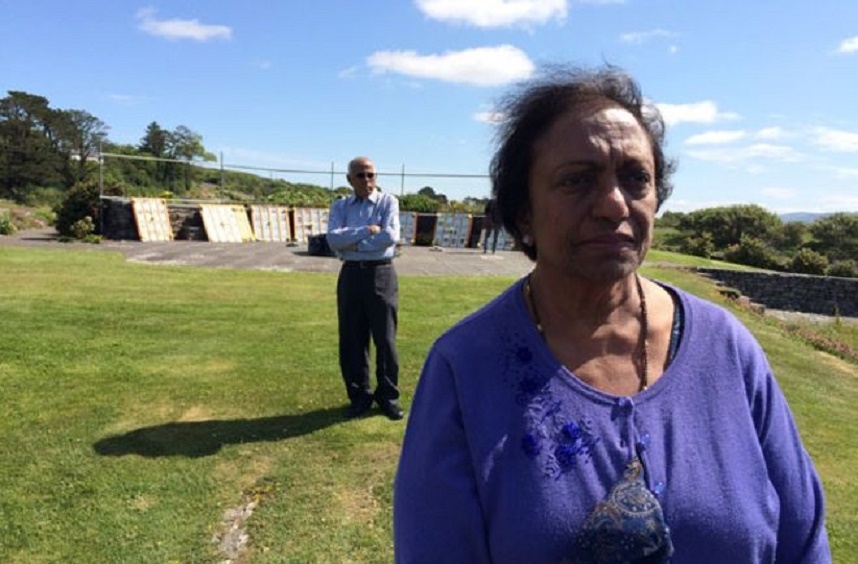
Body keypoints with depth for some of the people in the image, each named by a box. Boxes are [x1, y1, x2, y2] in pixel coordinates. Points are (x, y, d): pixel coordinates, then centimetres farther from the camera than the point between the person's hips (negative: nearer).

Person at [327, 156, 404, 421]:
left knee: (385, 339, 2)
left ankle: (388, 396, 17)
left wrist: (353, 243, -9)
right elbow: (333, 239, -8)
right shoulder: (340, 206, 10)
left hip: (381, 275, -3)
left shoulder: (388, 202, 2)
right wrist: (368, 231, -15)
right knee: (351, 340, 7)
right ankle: (359, 396, 20)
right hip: (350, 276, 3)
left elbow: (391, 236, -15)